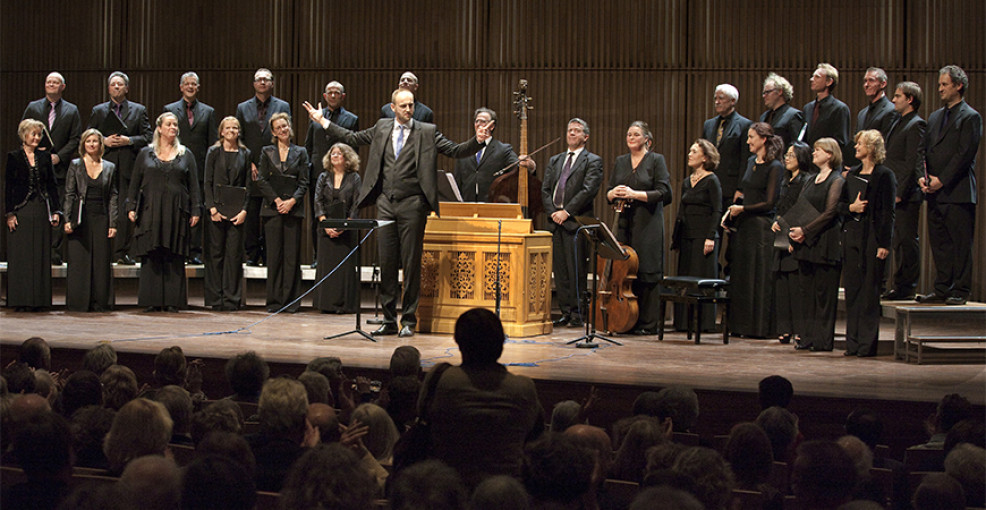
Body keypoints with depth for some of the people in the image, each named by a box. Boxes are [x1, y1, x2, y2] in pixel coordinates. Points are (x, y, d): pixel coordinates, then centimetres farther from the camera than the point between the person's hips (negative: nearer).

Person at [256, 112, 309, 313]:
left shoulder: (300, 153, 11)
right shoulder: (267, 152, 11)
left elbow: (304, 182, 5)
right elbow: (261, 180, 3)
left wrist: (292, 201, -10)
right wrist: (277, 200, -9)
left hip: (293, 208, 0)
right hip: (272, 208, 0)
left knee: (292, 255, -3)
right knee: (274, 254, -1)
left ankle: (291, 300, 1)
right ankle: (274, 300, 3)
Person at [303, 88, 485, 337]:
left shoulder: (427, 132, 2)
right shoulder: (382, 128, 12)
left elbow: (455, 150, -2)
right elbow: (352, 138, 22)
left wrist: (478, 140, -19)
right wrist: (323, 122, 21)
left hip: (412, 204, -3)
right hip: (386, 204, 4)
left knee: (411, 263, -1)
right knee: (386, 262, 5)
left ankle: (409, 321, 6)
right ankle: (389, 320, 12)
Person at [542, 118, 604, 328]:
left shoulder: (592, 161, 3)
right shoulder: (554, 161, 21)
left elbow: (589, 190, -9)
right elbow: (545, 189, 15)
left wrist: (566, 211, -14)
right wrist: (552, 212, -2)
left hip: (576, 222, -5)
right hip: (556, 222, 5)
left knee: (576, 270, -7)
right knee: (559, 270, 4)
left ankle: (578, 313, -3)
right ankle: (565, 312, 8)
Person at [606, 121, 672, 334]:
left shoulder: (656, 160, 2)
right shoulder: (620, 162, 16)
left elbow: (663, 192, -7)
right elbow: (609, 193, 17)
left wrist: (634, 194, -16)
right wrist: (613, 194, -7)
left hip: (648, 224, -4)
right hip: (624, 223, 4)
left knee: (647, 272, -6)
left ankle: (647, 323, -2)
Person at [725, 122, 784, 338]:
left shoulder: (774, 167, -10)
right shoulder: (751, 162, 13)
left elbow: (770, 202, -14)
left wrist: (742, 209, -11)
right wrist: (733, 212, 8)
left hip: (762, 226, -8)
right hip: (744, 224, 8)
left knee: (760, 277, -3)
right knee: (741, 276, 8)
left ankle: (761, 327, 2)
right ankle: (742, 325, 14)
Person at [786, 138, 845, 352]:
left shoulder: (836, 181, -6)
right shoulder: (811, 180, 18)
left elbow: (830, 212, -15)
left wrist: (805, 230, -18)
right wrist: (794, 232, 0)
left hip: (825, 242, -8)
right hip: (805, 245, 8)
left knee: (824, 292, -5)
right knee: (808, 291, 8)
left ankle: (823, 340, -2)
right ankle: (808, 337, 12)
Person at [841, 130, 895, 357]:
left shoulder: (884, 175, -5)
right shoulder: (852, 174, 16)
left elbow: (888, 213, -9)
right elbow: (841, 204, 18)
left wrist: (884, 244, -15)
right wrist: (851, 207, -5)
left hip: (872, 236, -7)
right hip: (852, 234, 7)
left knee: (869, 291, -5)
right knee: (852, 288, 6)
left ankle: (867, 344, -1)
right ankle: (853, 342, 11)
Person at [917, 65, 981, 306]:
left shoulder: (970, 117, -4)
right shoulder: (935, 117, 19)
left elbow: (965, 154, -11)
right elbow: (926, 150, 18)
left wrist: (942, 180, -14)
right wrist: (923, 176, 1)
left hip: (958, 193, -7)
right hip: (935, 193, 7)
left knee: (961, 243, -3)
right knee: (939, 242, 8)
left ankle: (960, 291, 0)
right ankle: (942, 289, 13)